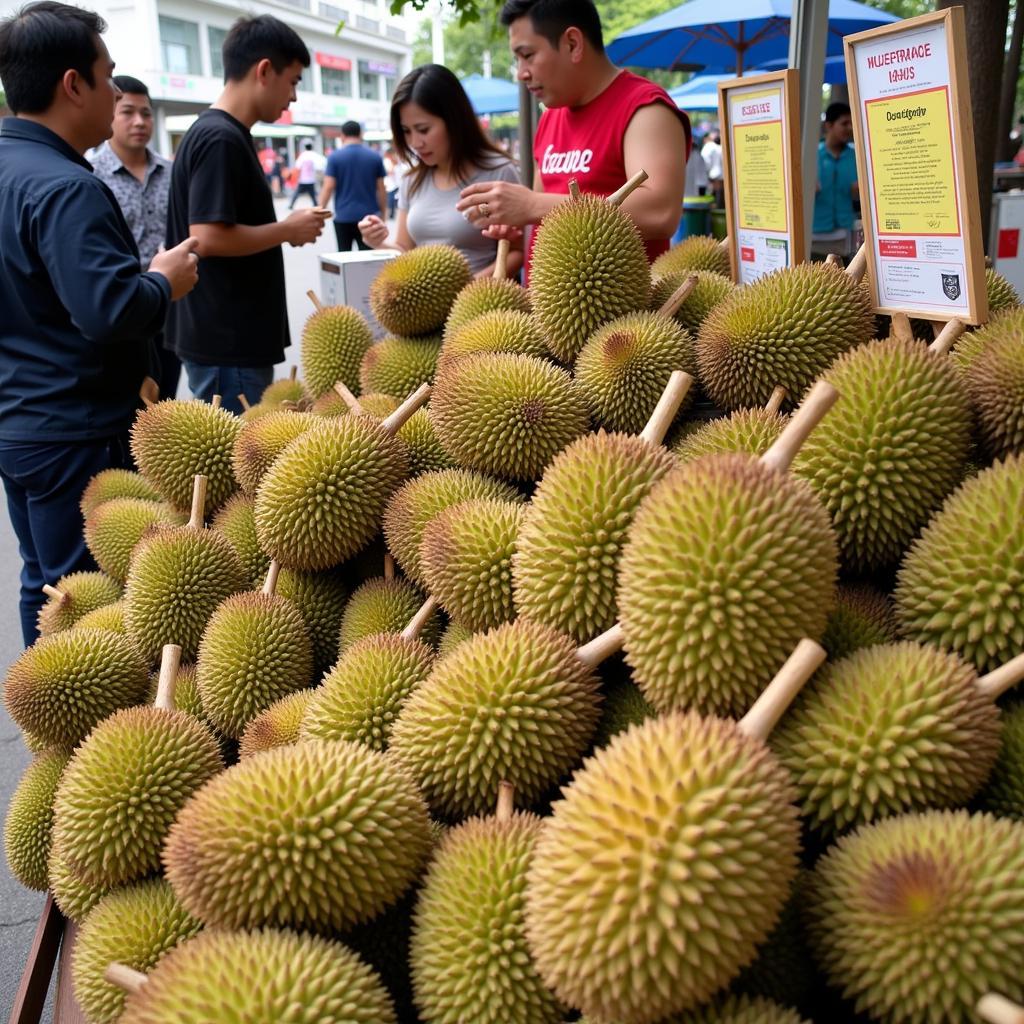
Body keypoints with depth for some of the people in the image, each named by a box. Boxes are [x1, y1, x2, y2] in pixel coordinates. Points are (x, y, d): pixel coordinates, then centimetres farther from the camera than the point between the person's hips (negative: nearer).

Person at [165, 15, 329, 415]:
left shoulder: (222, 133, 14)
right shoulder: (221, 138, -17)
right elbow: (207, 239, -24)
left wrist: (284, 229, 9)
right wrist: (287, 230, -13)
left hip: (232, 336, 10)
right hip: (227, 343, -10)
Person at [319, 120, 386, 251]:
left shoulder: (335, 157, -2)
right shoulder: (375, 157, 3)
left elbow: (328, 187, -7)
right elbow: (381, 189, 4)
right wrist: (383, 214, 13)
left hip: (343, 217, -1)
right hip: (368, 217, 1)